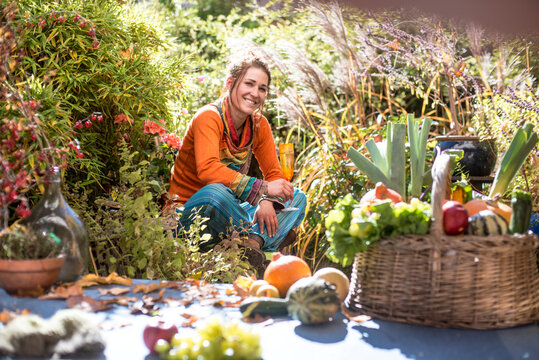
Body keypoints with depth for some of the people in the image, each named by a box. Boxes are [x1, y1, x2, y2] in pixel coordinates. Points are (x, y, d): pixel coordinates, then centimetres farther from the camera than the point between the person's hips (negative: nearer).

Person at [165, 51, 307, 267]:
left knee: (297, 198, -4)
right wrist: (262, 188, -37)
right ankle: (253, 236, -16)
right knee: (215, 192, -40)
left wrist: (267, 202, -17)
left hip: (229, 215, 8)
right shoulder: (209, 117, -17)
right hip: (188, 216, -7)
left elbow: (274, 173, 6)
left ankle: (253, 241, -29)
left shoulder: (259, 124, 3)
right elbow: (207, 170, -33)